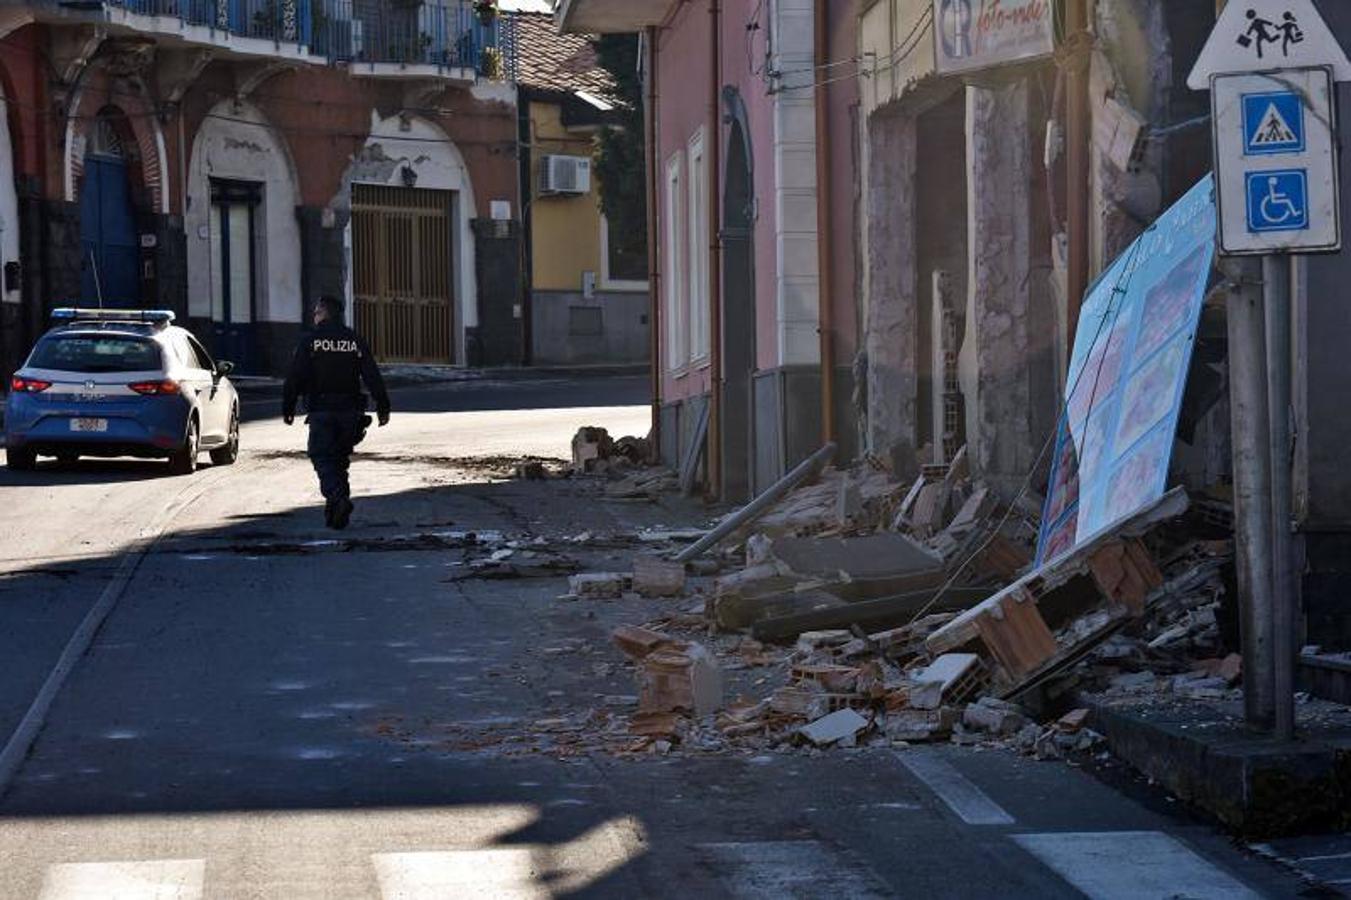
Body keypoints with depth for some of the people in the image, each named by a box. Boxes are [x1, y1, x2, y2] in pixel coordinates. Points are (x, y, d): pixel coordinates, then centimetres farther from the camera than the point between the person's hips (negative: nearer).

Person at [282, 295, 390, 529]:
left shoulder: (310, 341, -2)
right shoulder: (355, 341, 7)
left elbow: (294, 378, -6)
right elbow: (373, 376, 3)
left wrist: (288, 407, 1)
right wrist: (383, 406, 4)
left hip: (321, 412, -4)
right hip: (349, 411, 4)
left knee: (322, 458, -3)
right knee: (340, 458, 14)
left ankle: (338, 498, -27)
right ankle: (336, 511, 13)